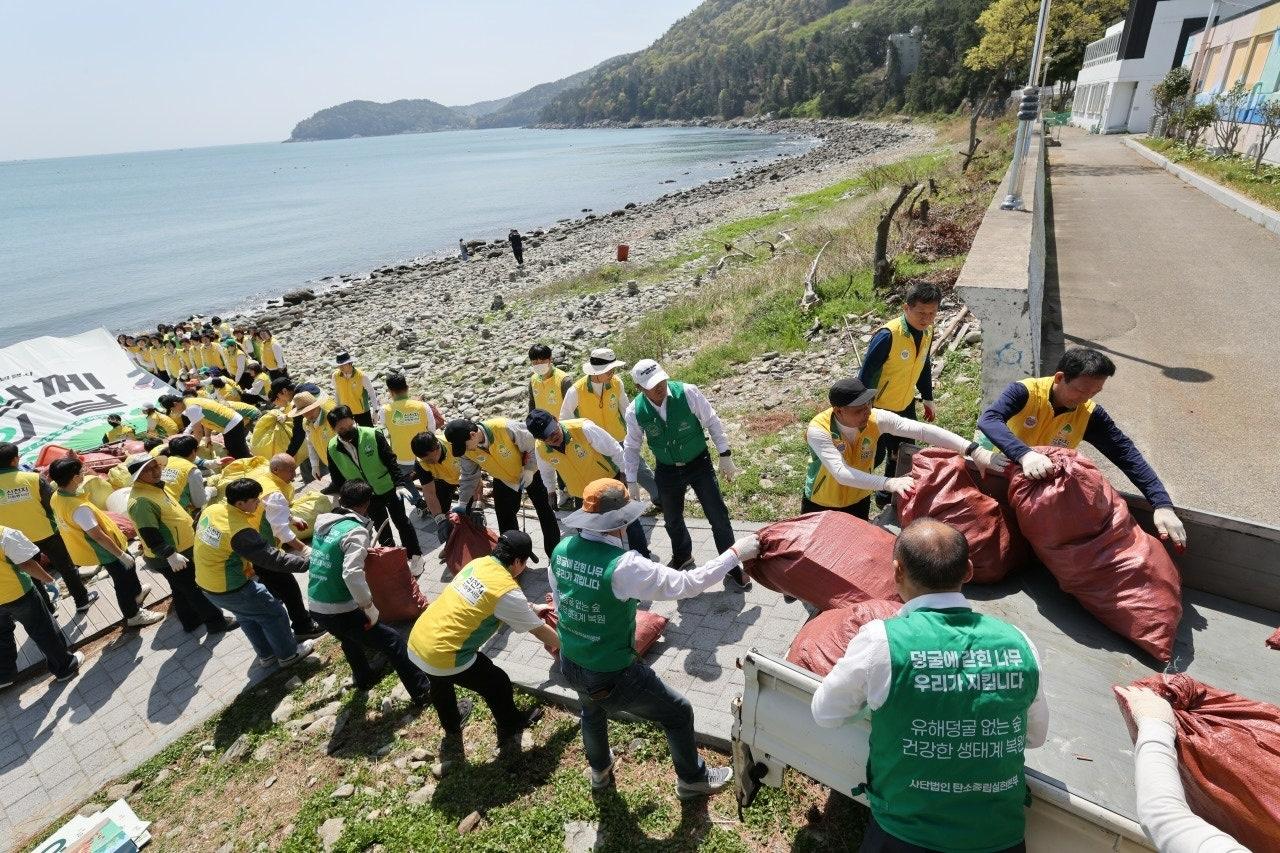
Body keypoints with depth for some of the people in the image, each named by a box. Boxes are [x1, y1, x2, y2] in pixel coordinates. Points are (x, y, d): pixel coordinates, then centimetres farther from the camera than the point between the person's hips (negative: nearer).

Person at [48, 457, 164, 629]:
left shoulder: (56, 497, -11)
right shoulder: (79, 508, -38)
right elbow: (98, 536, -30)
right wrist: (122, 554, -22)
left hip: (102, 548, 10)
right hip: (106, 551, -10)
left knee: (129, 567, 32)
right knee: (123, 582, 12)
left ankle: (137, 593, 56)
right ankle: (133, 616, 31)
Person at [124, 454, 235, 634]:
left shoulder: (154, 486, 7)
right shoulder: (141, 500, -27)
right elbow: (149, 534, -31)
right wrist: (170, 554, -34)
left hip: (181, 548, 10)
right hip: (168, 558, -10)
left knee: (182, 590, 23)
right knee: (195, 589, 2)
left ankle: (191, 621, 37)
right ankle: (216, 621, 13)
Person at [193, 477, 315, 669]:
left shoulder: (211, 510, -7)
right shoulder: (240, 531, -31)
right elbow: (272, 558, -29)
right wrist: (307, 561, -25)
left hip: (206, 584, 9)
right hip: (231, 588, -9)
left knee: (248, 617, 27)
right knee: (274, 614, 11)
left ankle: (266, 655, 42)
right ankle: (288, 654, 27)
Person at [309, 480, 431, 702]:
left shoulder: (322, 523, 4)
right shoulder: (355, 530, -18)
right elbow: (352, 575, -30)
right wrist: (371, 608, -19)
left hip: (315, 607, 8)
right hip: (339, 611, -8)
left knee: (351, 638, 36)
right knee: (395, 643, 3)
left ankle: (364, 678, 55)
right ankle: (422, 692, 10)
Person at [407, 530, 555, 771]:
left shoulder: (478, 563, 5)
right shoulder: (507, 590, -16)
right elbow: (539, 631, -2)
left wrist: (531, 607, 33)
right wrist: (561, 645, 15)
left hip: (416, 642, 8)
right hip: (443, 655, -7)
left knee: (441, 685, 35)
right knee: (498, 685, 15)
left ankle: (452, 736, 58)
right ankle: (510, 733, 40)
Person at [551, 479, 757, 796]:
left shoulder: (561, 550, -11)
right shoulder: (623, 565, -32)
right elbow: (686, 584, -27)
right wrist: (735, 554, -19)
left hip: (570, 664, 7)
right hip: (613, 676, -6)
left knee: (593, 709, 40)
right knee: (679, 713, 20)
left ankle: (600, 770, 65)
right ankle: (692, 779, 45)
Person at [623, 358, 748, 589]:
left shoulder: (687, 392, -24)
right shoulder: (635, 411, -17)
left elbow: (712, 422, -11)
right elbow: (631, 447, -1)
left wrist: (725, 455, -8)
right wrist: (631, 480, 1)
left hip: (699, 464, -2)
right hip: (667, 471, 2)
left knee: (719, 516, 2)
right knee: (672, 520, 19)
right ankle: (682, 556, 49)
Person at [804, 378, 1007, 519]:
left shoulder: (876, 419, -22)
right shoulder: (819, 430, -32)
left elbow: (923, 430, -29)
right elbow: (841, 473, -42)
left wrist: (973, 450, -38)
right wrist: (887, 483, -52)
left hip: (858, 501, 4)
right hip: (820, 505, -3)